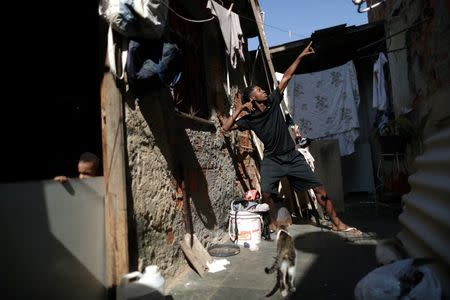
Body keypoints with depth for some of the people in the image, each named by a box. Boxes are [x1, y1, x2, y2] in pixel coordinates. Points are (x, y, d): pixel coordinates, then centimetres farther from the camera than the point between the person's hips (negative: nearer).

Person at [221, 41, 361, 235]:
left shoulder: (273, 101, -2)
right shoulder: (249, 119, -8)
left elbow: (286, 78, 3)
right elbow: (226, 128, -16)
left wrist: (300, 57, 4)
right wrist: (239, 108, -17)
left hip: (292, 156, 2)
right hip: (272, 159, -2)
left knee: (319, 188, 0)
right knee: (266, 192, -20)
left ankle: (337, 223, 14)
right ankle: (274, 223, 7)